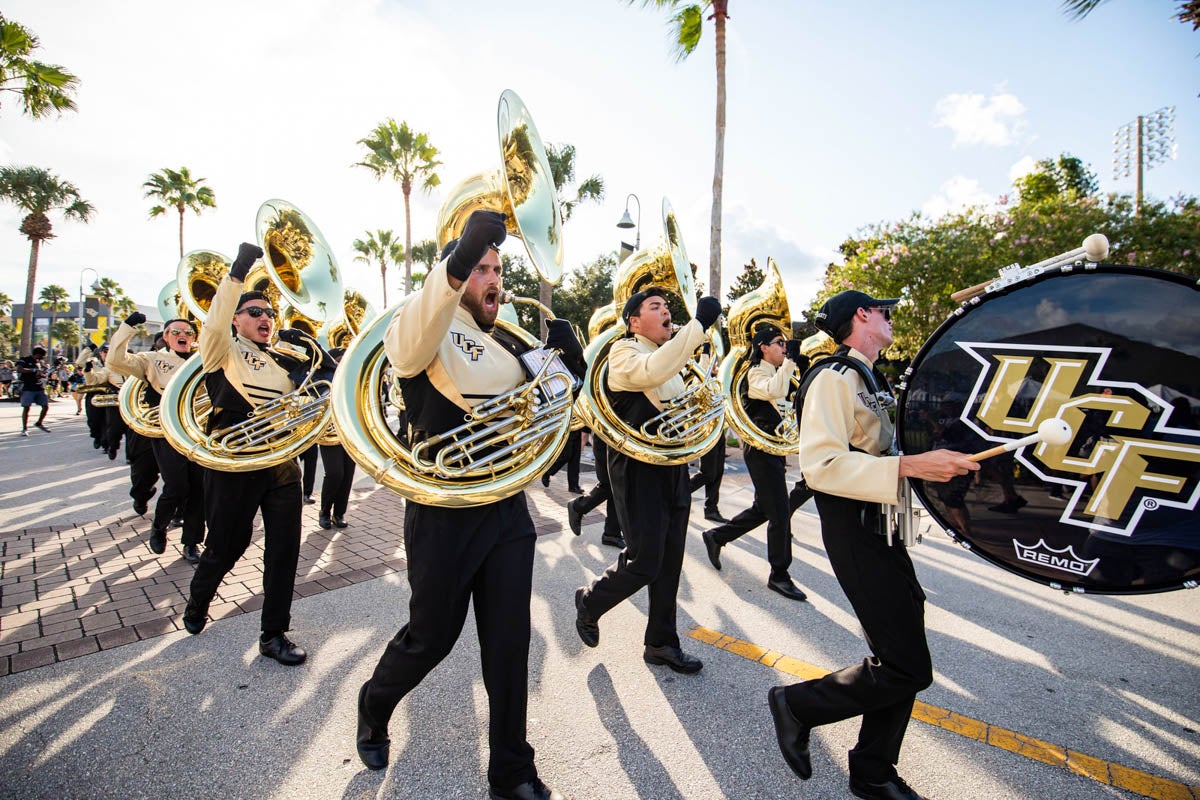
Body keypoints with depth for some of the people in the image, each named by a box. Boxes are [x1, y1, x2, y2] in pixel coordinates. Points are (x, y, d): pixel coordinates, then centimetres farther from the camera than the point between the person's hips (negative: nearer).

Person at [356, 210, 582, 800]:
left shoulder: (507, 343, 12)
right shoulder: (423, 332, -8)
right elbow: (418, 328, -33)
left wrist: (564, 347, -5)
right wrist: (465, 251, -48)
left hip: (506, 509, 5)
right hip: (444, 513, -5)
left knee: (509, 643, 10)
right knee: (431, 637, 13)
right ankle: (373, 712, 48)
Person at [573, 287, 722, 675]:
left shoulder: (670, 357, 16)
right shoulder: (623, 351, -10)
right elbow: (651, 372, -34)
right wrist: (698, 323, -31)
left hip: (674, 467, 8)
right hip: (638, 468, -8)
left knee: (669, 563, 12)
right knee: (643, 562, -6)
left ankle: (661, 643, 28)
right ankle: (589, 602, 23)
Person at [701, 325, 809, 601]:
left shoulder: (775, 373, 17)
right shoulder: (756, 373, -12)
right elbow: (774, 391, -34)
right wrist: (790, 359, -28)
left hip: (772, 448, 10)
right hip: (761, 449, -10)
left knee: (763, 508, 16)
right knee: (780, 513, -5)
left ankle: (716, 536, 30)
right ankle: (779, 575, 7)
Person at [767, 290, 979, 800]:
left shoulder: (870, 379, 18)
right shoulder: (833, 377, -15)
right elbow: (820, 464, -27)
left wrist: (938, 460, 19)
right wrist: (910, 466, -31)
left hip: (883, 530, 10)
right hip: (856, 535, -10)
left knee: (902, 658, 14)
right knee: (908, 670, -8)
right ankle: (797, 705, 13)